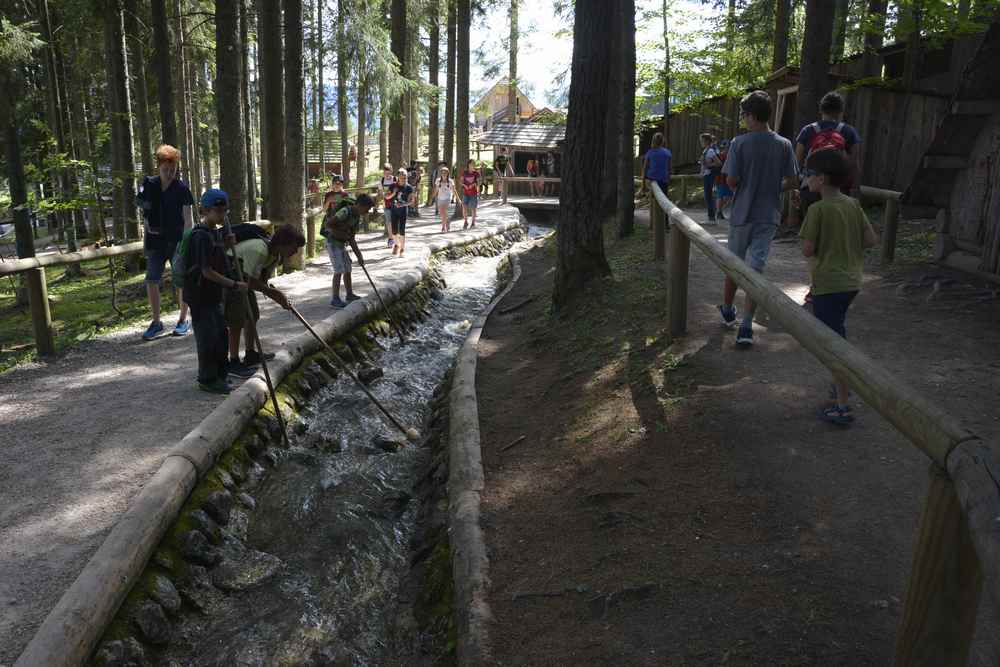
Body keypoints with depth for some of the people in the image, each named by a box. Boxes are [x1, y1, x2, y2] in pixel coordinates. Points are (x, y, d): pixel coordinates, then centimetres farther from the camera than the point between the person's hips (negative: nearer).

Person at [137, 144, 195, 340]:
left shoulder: (182, 189, -7)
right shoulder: (148, 186, 2)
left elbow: (188, 218, -10)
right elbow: (143, 209, 18)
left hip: (177, 242, -3)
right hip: (155, 241, 3)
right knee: (151, 281, 1)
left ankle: (183, 319, 18)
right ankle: (156, 322, 12)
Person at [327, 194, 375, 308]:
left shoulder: (357, 217, 6)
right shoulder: (345, 211, -22)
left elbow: (352, 239, 10)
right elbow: (328, 224, -25)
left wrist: (359, 256, 7)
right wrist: (342, 234, -19)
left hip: (341, 244, 9)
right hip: (333, 243, -9)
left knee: (347, 269, 15)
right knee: (339, 270, -11)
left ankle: (350, 294, 27)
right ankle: (335, 299, -7)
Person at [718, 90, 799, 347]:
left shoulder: (739, 143, -10)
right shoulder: (784, 145, -1)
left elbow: (731, 181, -12)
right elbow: (792, 182, 0)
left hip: (741, 215, -1)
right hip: (768, 217, 2)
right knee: (755, 268, 2)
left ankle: (727, 310, 34)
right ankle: (746, 326, -5)